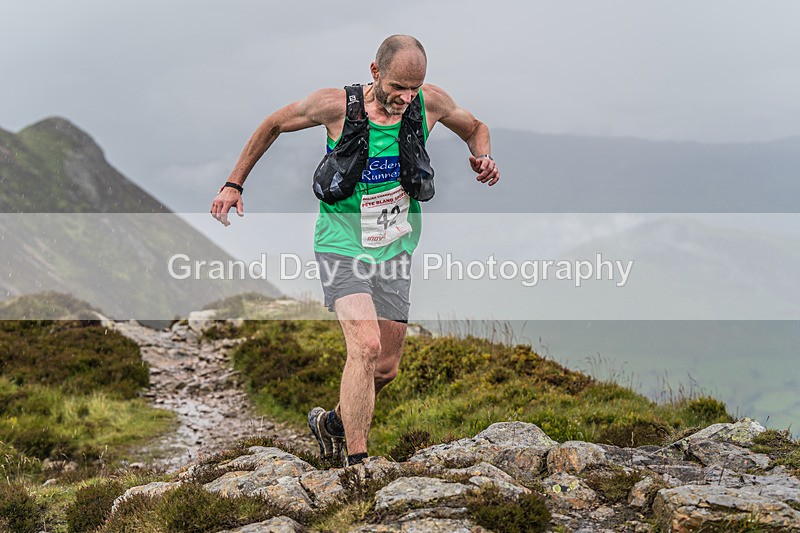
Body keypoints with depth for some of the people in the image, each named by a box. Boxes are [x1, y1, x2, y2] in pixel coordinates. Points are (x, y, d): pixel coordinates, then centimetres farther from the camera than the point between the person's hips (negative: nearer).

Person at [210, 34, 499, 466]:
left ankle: (332, 423, 38)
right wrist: (234, 184, 2)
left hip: (394, 250, 4)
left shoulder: (431, 102, -8)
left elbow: (475, 128, 13)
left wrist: (483, 158, -9)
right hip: (343, 244, -4)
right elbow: (273, 125, 1)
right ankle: (356, 462, -19)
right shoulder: (336, 105, -16)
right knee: (366, 345, -25)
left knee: (386, 368, 8)